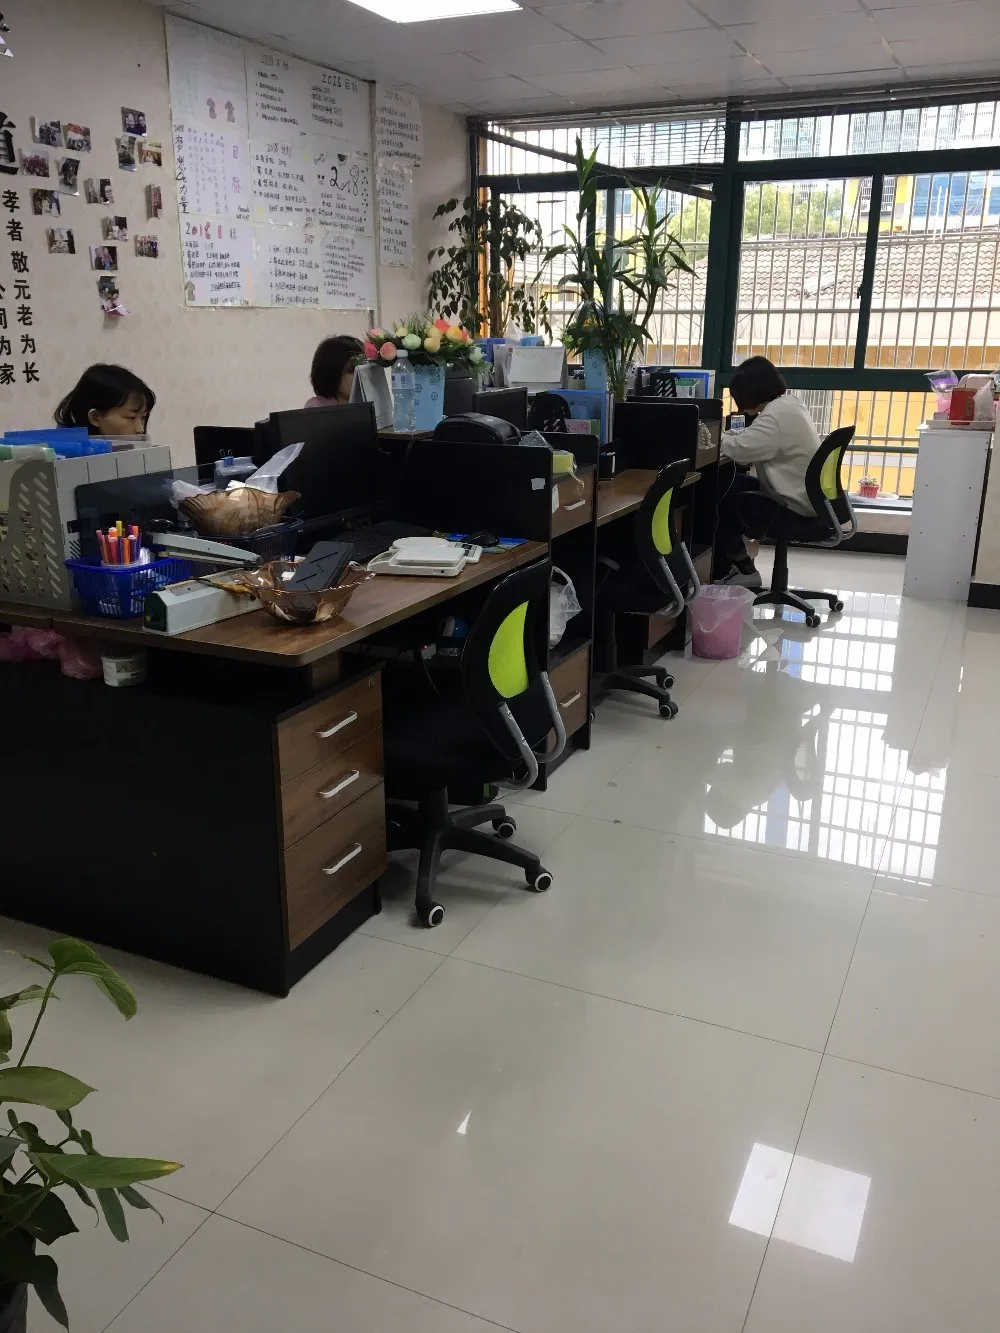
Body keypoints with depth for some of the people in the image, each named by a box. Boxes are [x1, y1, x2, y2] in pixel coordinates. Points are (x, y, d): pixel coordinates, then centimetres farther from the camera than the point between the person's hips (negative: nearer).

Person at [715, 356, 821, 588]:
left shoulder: (776, 414, -22)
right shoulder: (788, 404, 11)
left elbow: (740, 449, -25)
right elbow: (754, 439, 20)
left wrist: (716, 437, -6)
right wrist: (726, 434, 7)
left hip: (793, 508, -10)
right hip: (803, 497, 10)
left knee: (719, 503, 0)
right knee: (724, 483, 12)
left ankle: (744, 569, 15)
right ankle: (726, 567, 16)